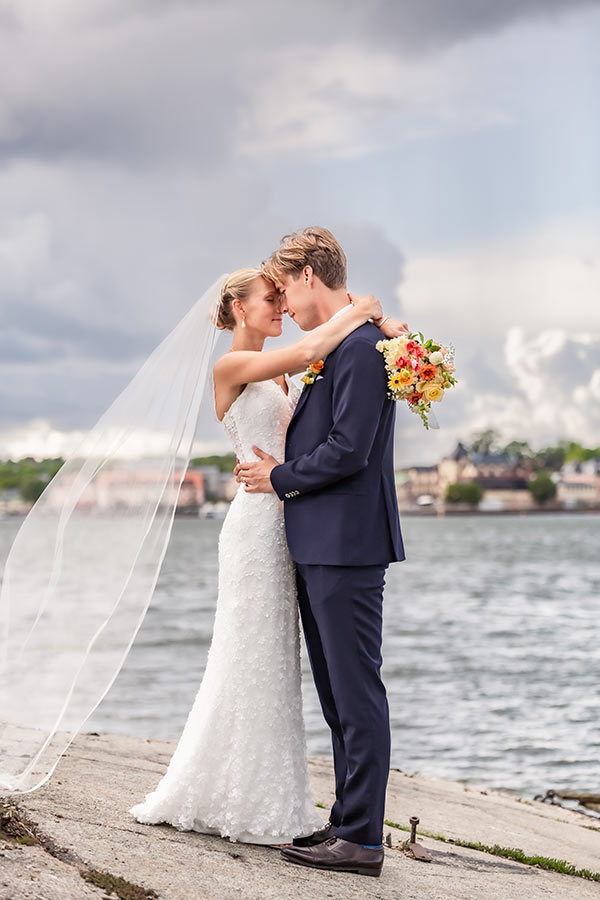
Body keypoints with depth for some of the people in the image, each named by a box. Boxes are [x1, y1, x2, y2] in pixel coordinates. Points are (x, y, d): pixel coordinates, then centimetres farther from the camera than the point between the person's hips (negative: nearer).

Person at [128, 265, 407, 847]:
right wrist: (359, 314, -9)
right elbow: (307, 352, -22)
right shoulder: (231, 367, -8)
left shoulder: (280, 376, 17)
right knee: (254, 657, -2)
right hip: (258, 520, -9)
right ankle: (254, 810, 8)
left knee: (271, 660, 12)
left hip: (287, 524, 9)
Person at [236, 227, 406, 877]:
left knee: (357, 694, -5)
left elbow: (349, 449, -20)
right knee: (337, 696, 14)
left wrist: (281, 478, -7)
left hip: (347, 546, -10)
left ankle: (362, 839, 0)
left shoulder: (360, 344, -14)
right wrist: (278, 470, 6)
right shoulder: (331, 347, 17)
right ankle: (346, 822, 22)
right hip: (319, 548, 10)